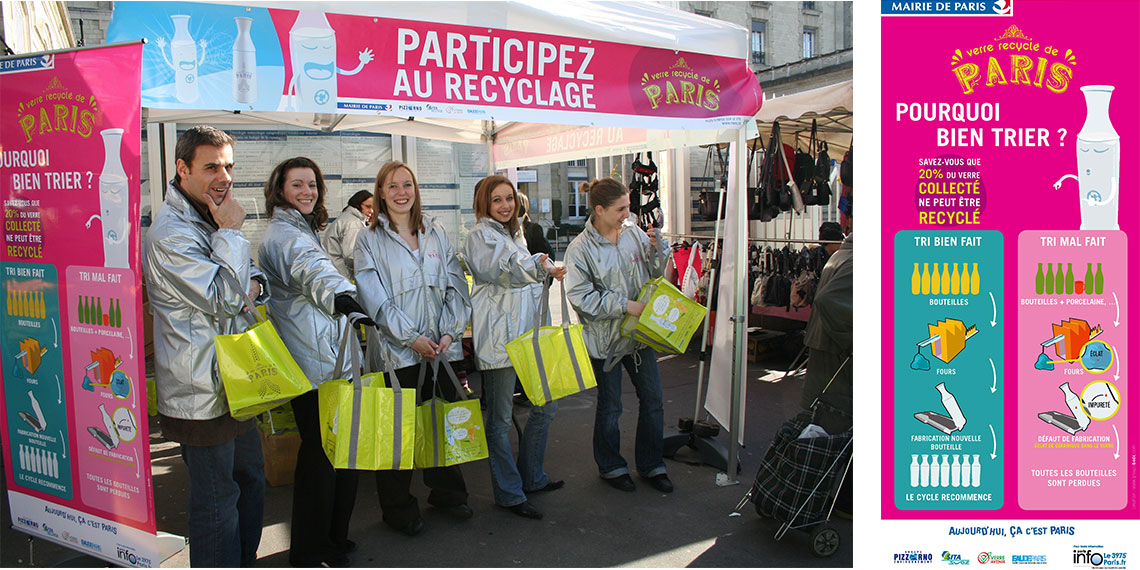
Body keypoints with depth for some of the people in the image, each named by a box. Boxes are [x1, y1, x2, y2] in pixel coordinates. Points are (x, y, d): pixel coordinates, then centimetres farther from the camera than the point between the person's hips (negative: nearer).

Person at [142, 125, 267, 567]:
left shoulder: (211, 221, 13)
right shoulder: (170, 234, -20)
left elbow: (249, 278, 19)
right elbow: (222, 299, -24)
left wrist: (255, 284, -5)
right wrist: (231, 232, -19)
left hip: (233, 384, 10)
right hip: (202, 396, -10)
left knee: (250, 482, 21)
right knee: (216, 501, 2)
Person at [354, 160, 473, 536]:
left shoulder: (436, 233, 11)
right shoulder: (370, 240, 0)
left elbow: (456, 286, 6)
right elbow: (375, 298, -8)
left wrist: (450, 332, -7)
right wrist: (412, 337, -15)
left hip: (445, 346, 4)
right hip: (400, 349, -3)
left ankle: (447, 492, 31)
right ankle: (398, 508, 18)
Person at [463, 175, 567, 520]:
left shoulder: (514, 233, 19)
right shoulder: (481, 235, -8)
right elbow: (501, 271, -27)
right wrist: (537, 267, -39)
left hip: (527, 332, 9)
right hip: (498, 336, -9)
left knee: (546, 404, 14)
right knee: (500, 418, -1)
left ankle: (530, 477, 29)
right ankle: (509, 494, 9)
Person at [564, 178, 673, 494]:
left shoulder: (633, 232, -2)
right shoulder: (580, 248, -13)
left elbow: (655, 273, 9)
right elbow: (582, 298, -18)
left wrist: (657, 248, -11)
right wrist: (626, 305, -22)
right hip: (605, 337, -4)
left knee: (652, 399, 10)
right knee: (610, 405, 10)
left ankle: (651, 464, 29)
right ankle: (611, 466, 31)